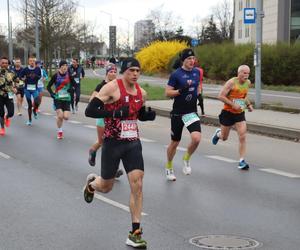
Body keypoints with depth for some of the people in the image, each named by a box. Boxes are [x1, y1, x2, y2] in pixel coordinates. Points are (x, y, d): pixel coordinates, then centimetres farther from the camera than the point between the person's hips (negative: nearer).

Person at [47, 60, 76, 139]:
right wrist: (52, 93, -12)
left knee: (66, 117, -9)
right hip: (58, 98, -1)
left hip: (67, 98, 2)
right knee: (60, 116, -13)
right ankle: (59, 131, 12)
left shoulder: (69, 75, -1)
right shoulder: (56, 76, -5)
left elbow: (75, 84, 8)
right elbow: (48, 86, 3)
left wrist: (71, 88, -11)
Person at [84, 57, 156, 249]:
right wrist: (114, 113, -29)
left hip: (133, 143, 4)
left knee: (137, 186, -8)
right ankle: (91, 183, 50)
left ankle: (135, 233, -1)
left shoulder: (142, 93, 4)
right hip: (113, 143, -4)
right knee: (106, 187, 11)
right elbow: (90, 111, -18)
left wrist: (150, 115, -1)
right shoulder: (112, 87, -14)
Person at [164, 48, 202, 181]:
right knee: (175, 142, 9)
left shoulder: (197, 72, 6)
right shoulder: (176, 74, -10)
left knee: (196, 138, -19)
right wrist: (181, 91, -24)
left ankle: (186, 159, 10)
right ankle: (169, 167, 32)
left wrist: (198, 95, 9)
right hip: (178, 113, -3)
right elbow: (167, 92, -11)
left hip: (192, 112, 3)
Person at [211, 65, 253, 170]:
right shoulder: (231, 82, -17)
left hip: (240, 114, 4)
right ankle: (218, 133, 50)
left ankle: (242, 161, -7)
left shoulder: (248, 83, 2)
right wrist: (233, 104, -25)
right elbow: (221, 96, -18)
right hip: (228, 113, -4)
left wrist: (248, 104, 5)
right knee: (224, 138, 12)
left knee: (242, 137, -11)